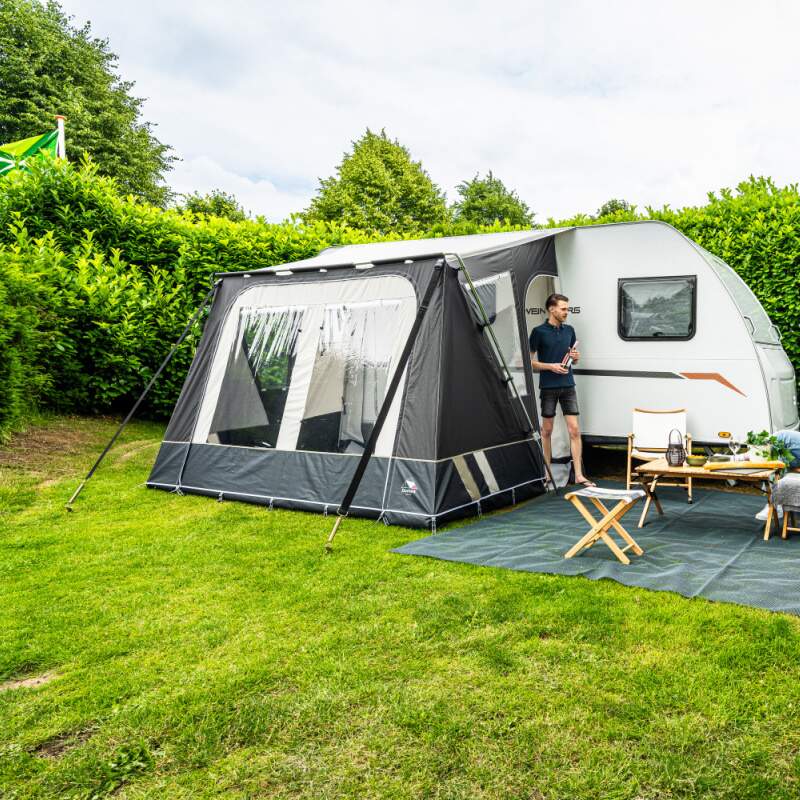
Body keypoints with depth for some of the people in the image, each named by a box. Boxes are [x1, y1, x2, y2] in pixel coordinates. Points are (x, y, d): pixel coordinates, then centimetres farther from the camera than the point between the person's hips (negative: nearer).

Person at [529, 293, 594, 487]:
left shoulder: (569, 330, 9)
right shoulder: (539, 331, -5)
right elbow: (530, 361, -4)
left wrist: (576, 357, -4)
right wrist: (551, 366, -15)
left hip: (568, 386, 4)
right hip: (548, 387, -4)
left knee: (574, 430, -2)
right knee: (547, 430, 7)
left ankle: (579, 475, -1)